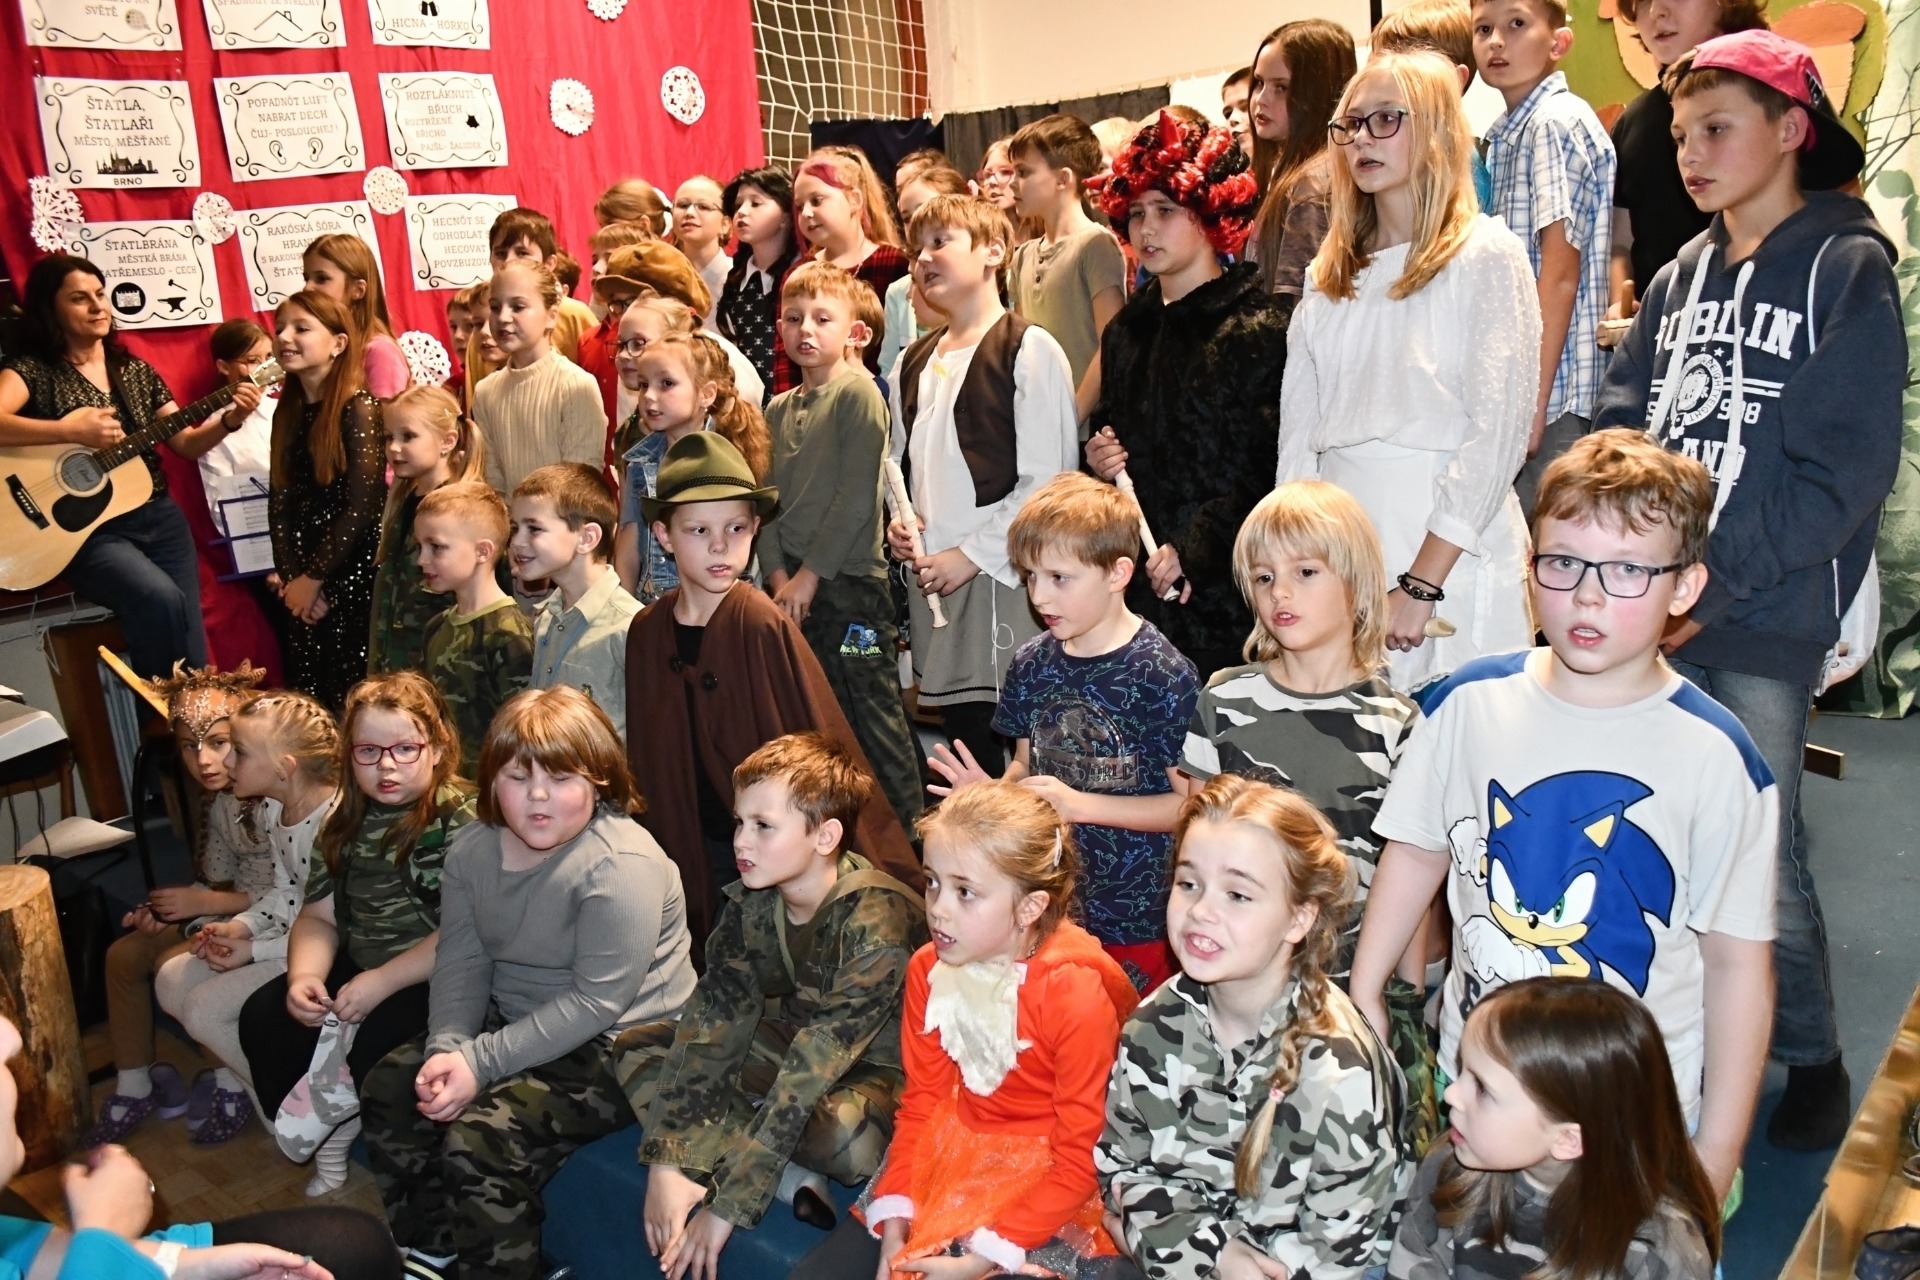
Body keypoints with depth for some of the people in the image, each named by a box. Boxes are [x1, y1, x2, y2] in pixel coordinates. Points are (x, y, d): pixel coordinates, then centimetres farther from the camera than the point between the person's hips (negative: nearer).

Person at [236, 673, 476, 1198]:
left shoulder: (464, 819, -15)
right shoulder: (345, 821, 8)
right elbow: (318, 917, 9)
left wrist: (382, 981, -23)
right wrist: (303, 976, -11)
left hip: (435, 981, -7)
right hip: (357, 969, 7)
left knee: (369, 1044, -28)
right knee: (261, 1018, -8)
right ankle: (329, 1136, 11)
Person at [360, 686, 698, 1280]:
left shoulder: (620, 865, -25)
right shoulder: (473, 848, 0)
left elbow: (596, 1002, -26)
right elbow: (460, 960, 0)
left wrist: (481, 1063, -25)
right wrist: (447, 1047, -19)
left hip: (618, 1050, -8)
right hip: (515, 1024, 8)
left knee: (480, 1137, -23)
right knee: (388, 1086, 3)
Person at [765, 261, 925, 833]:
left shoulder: (859, 393, -7)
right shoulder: (778, 410, 14)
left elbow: (856, 497, -13)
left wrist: (810, 574, -12)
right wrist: (779, 576, -3)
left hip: (850, 581, -7)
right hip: (794, 590, 7)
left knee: (875, 724, -2)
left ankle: (904, 831, 9)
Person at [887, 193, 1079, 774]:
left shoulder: (1029, 350, -6)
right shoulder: (913, 363, 15)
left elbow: (1046, 480, -11)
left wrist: (973, 554, -13)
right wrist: (896, 521, 6)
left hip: (1003, 573, -6)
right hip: (932, 577, 7)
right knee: (962, 726, 11)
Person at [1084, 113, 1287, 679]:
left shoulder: (1257, 328, -6)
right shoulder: (1126, 331, 15)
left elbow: (1269, 470, -13)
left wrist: (1194, 548, -18)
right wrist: (1098, 458, 3)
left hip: (1220, 590, -5)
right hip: (1134, 584, 6)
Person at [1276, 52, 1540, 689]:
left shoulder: (1487, 256, -2)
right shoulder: (1330, 274, 14)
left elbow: (1497, 433, -10)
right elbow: (1299, 430, 11)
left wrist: (1421, 583, -16)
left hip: (1450, 556, -5)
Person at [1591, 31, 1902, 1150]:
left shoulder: (1847, 270, -2)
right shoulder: (1682, 278, 15)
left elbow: (1845, 466, -11)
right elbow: (1621, 423, 10)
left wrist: (1711, 585, -16)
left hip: (1769, 620, -5)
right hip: (1655, 611, 5)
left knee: (1760, 842, 1)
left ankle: (1812, 1057, 23)